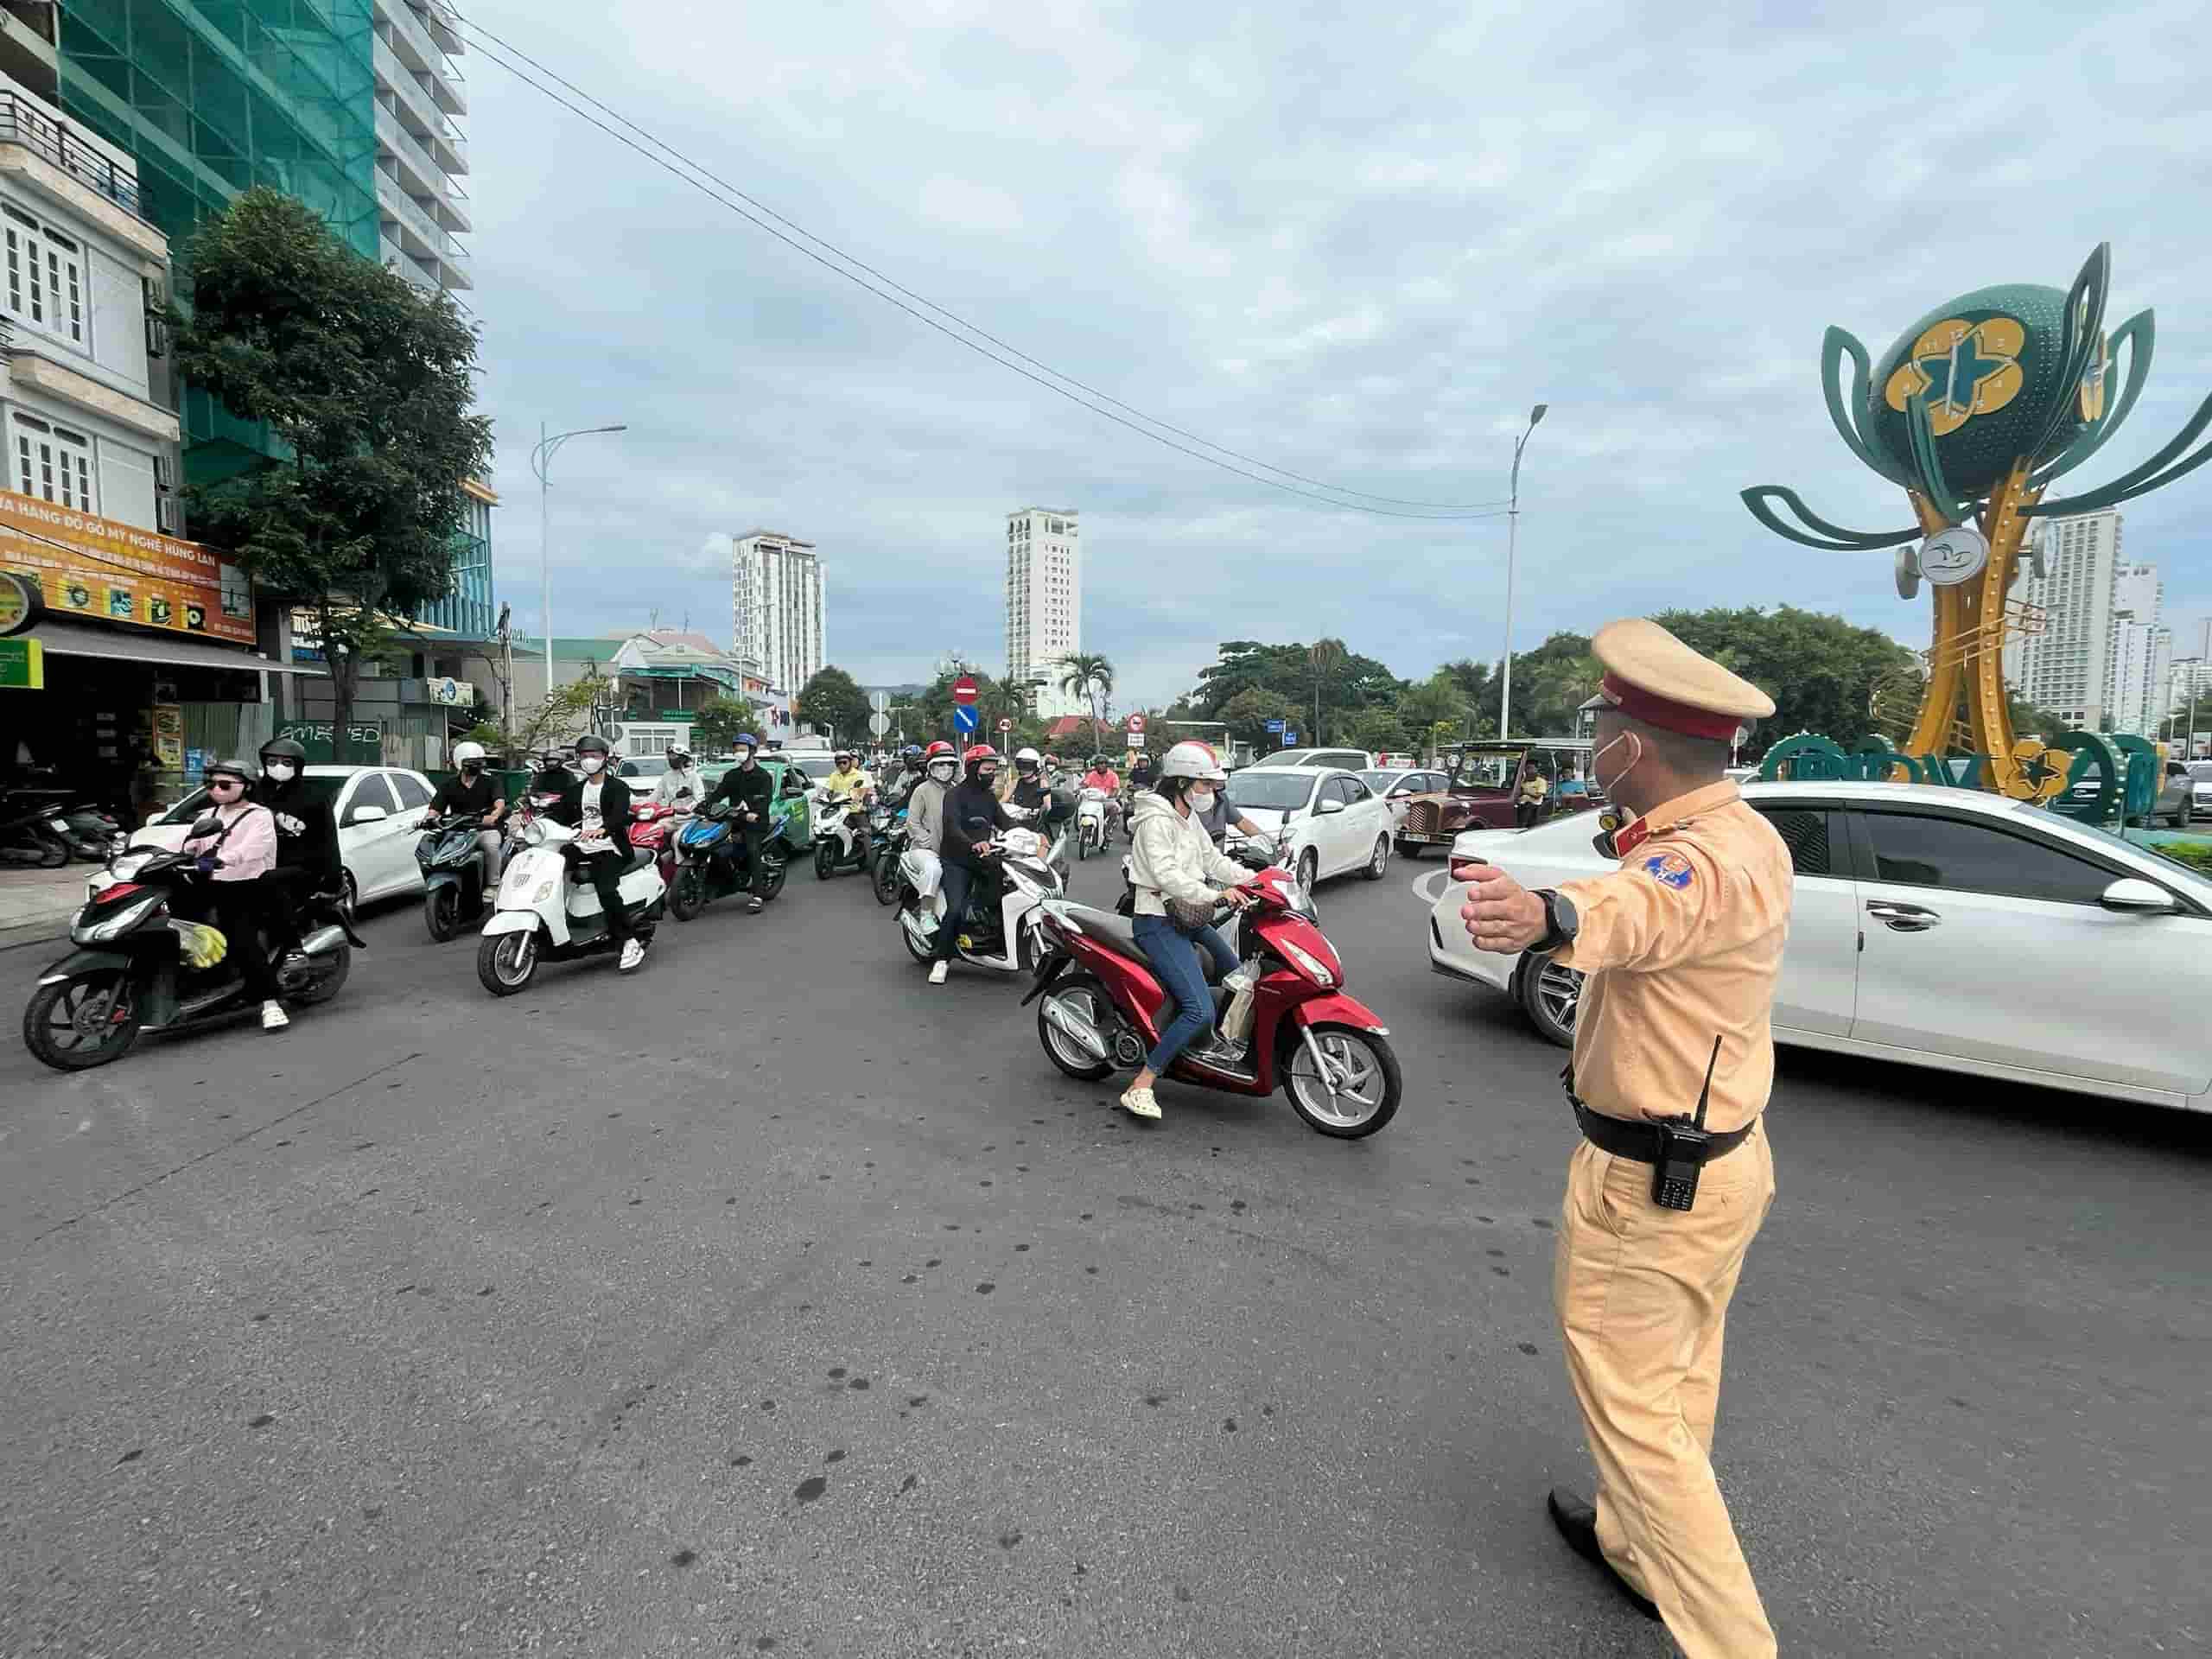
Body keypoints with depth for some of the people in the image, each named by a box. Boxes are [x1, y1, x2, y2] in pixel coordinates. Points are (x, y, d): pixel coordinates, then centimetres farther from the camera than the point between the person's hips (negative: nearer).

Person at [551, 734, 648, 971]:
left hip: (609, 848, -7)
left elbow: (620, 815, -16)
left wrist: (602, 829, -37)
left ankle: (632, 943, -22)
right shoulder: (575, 789, 23)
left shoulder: (618, 787, 3)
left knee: (606, 891, -28)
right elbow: (561, 814, 12)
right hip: (581, 847, 7)